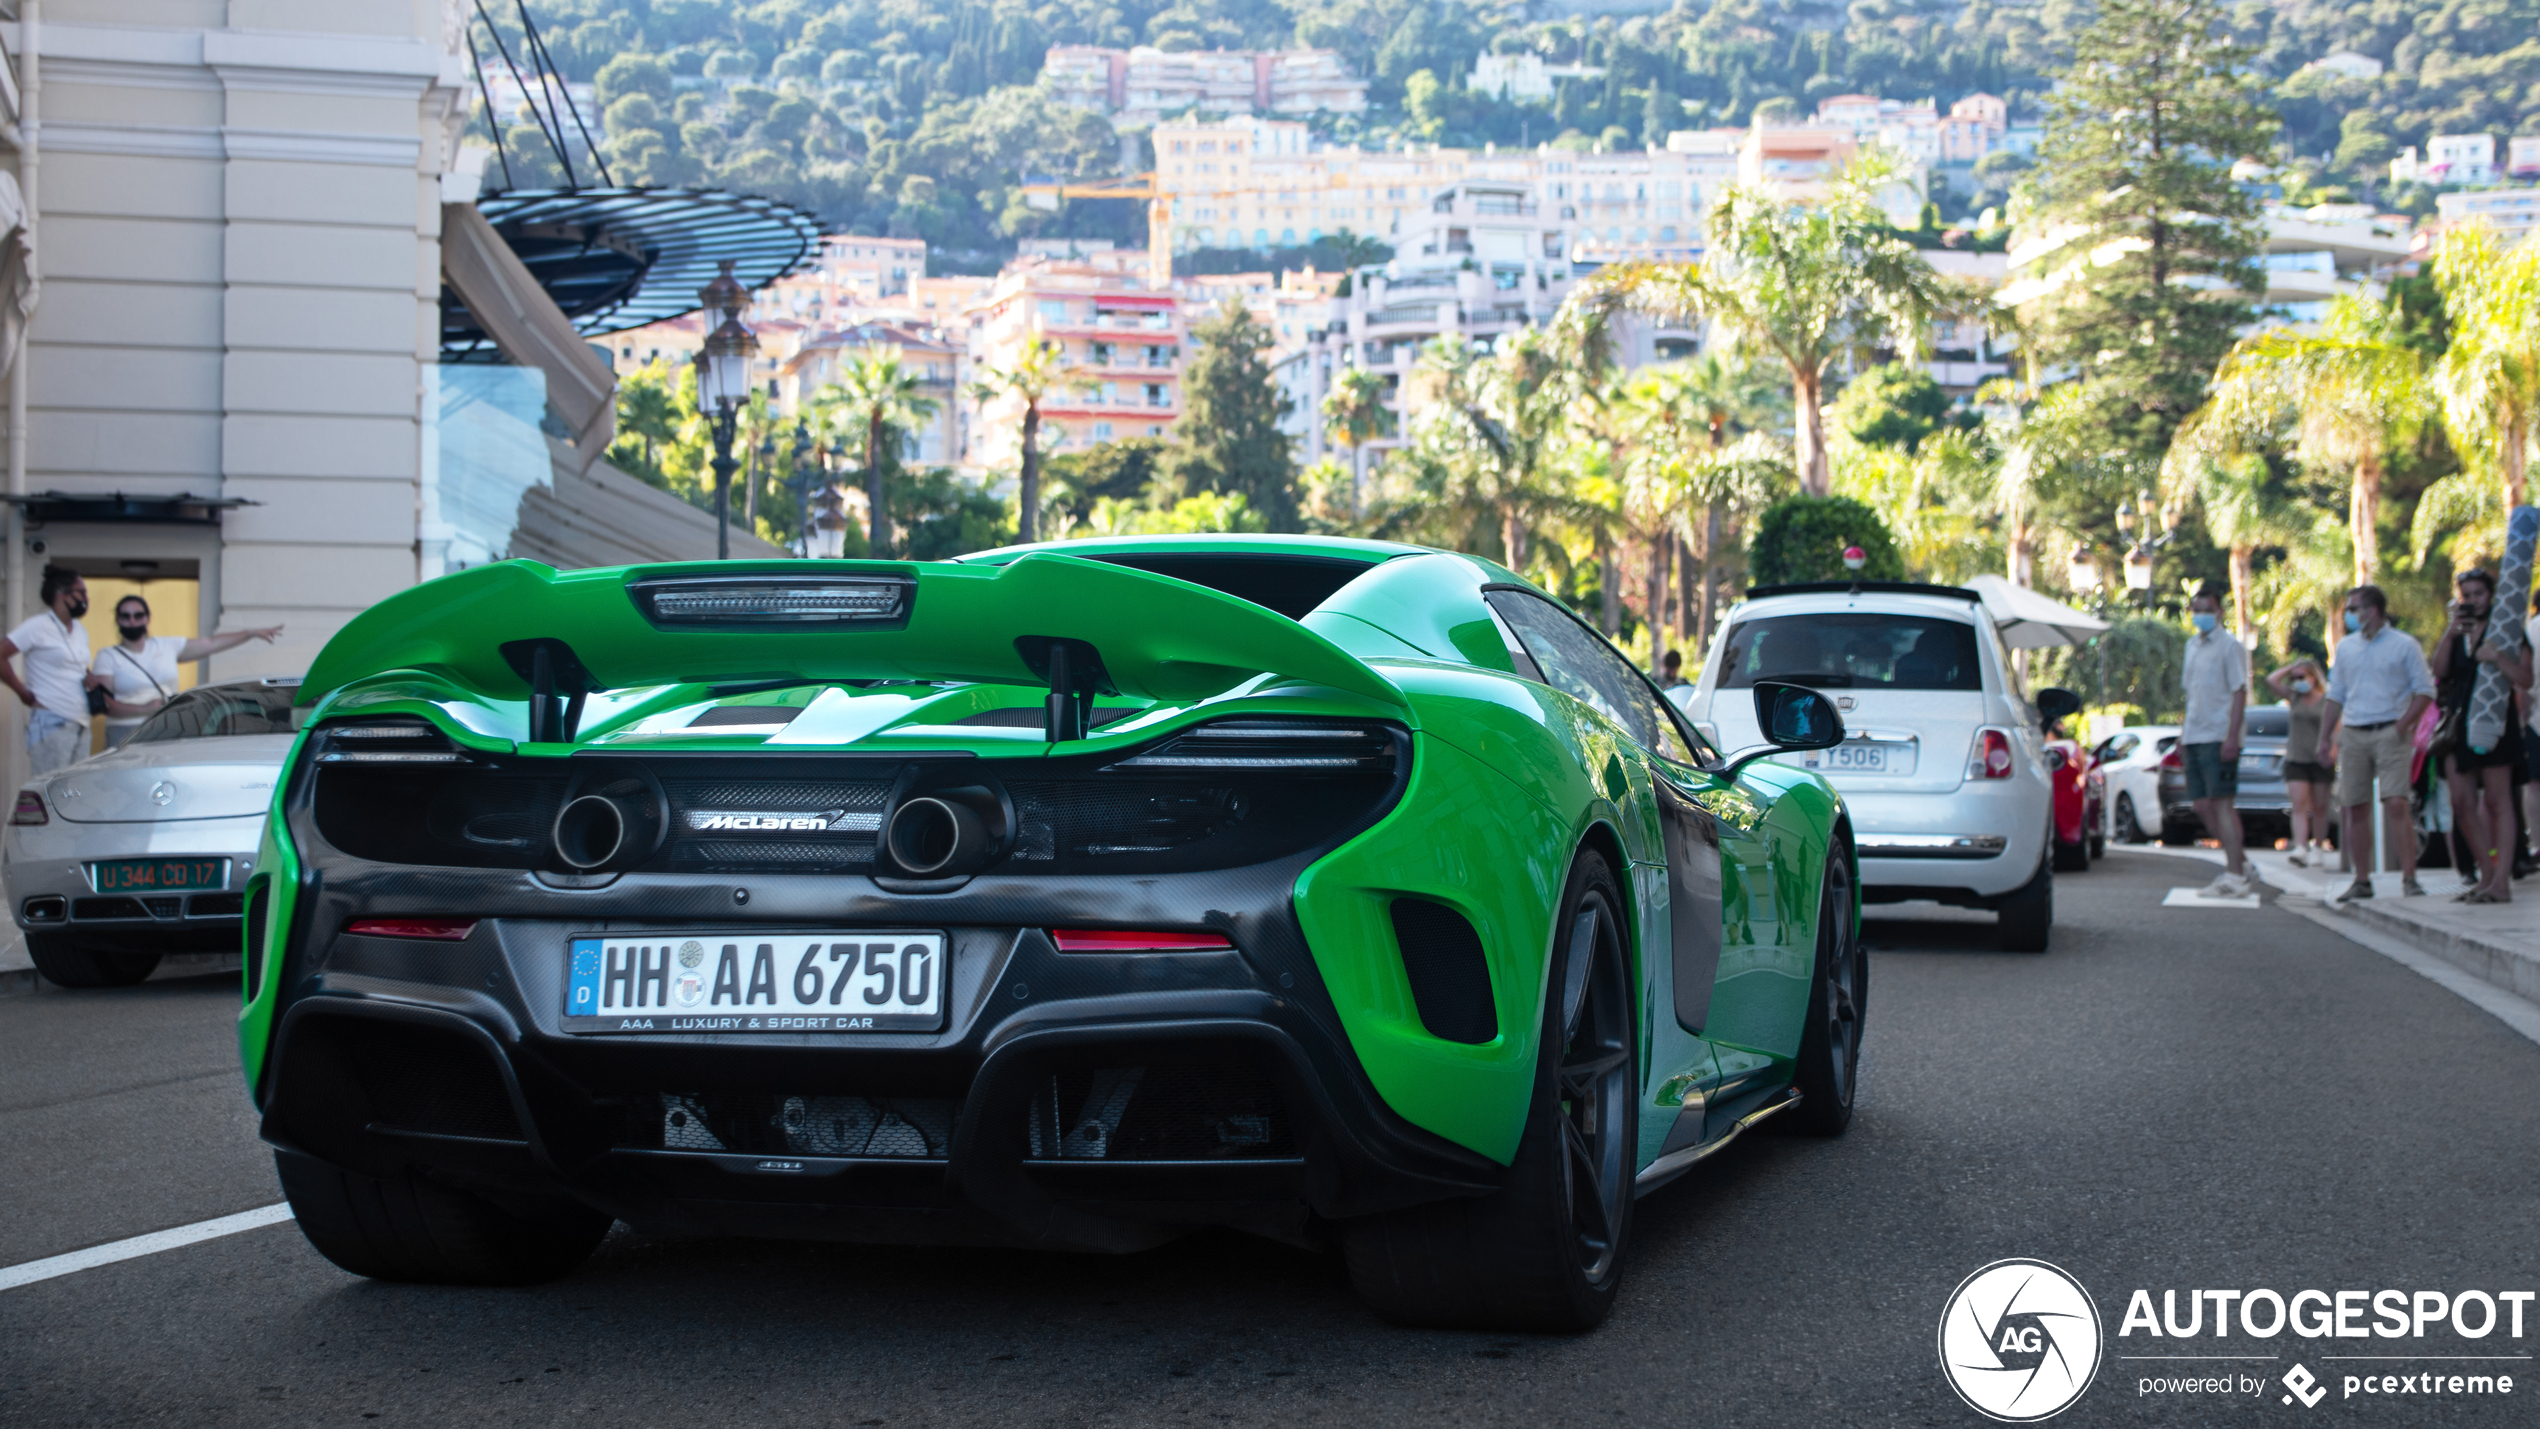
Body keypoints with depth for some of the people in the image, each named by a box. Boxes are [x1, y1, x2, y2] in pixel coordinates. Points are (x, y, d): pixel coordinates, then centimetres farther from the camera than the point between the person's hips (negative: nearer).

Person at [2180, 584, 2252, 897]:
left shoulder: (2229, 645, -6)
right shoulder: (2192, 645, 18)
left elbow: (2239, 692, -11)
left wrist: (2232, 736, -19)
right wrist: (2183, 734, 20)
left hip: (2219, 738, -8)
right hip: (2195, 738, 8)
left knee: (2222, 803, -9)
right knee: (2203, 804, 8)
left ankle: (2234, 877, -9)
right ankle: (2238, 860, 21)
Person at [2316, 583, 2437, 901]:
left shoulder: (2404, 645, 1)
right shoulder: (2345, 647, 15)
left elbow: (2425, 690, -1)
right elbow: (2335, 696, 19)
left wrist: (2405, 722, -15)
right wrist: (2325, 737, 11)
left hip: (2390, 734, -5)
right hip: (2353, 735, 5)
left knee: (2396, 805, -14)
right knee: (2354, 810, 4)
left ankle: (2409, 878, -13)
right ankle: (2362, 881, 13)